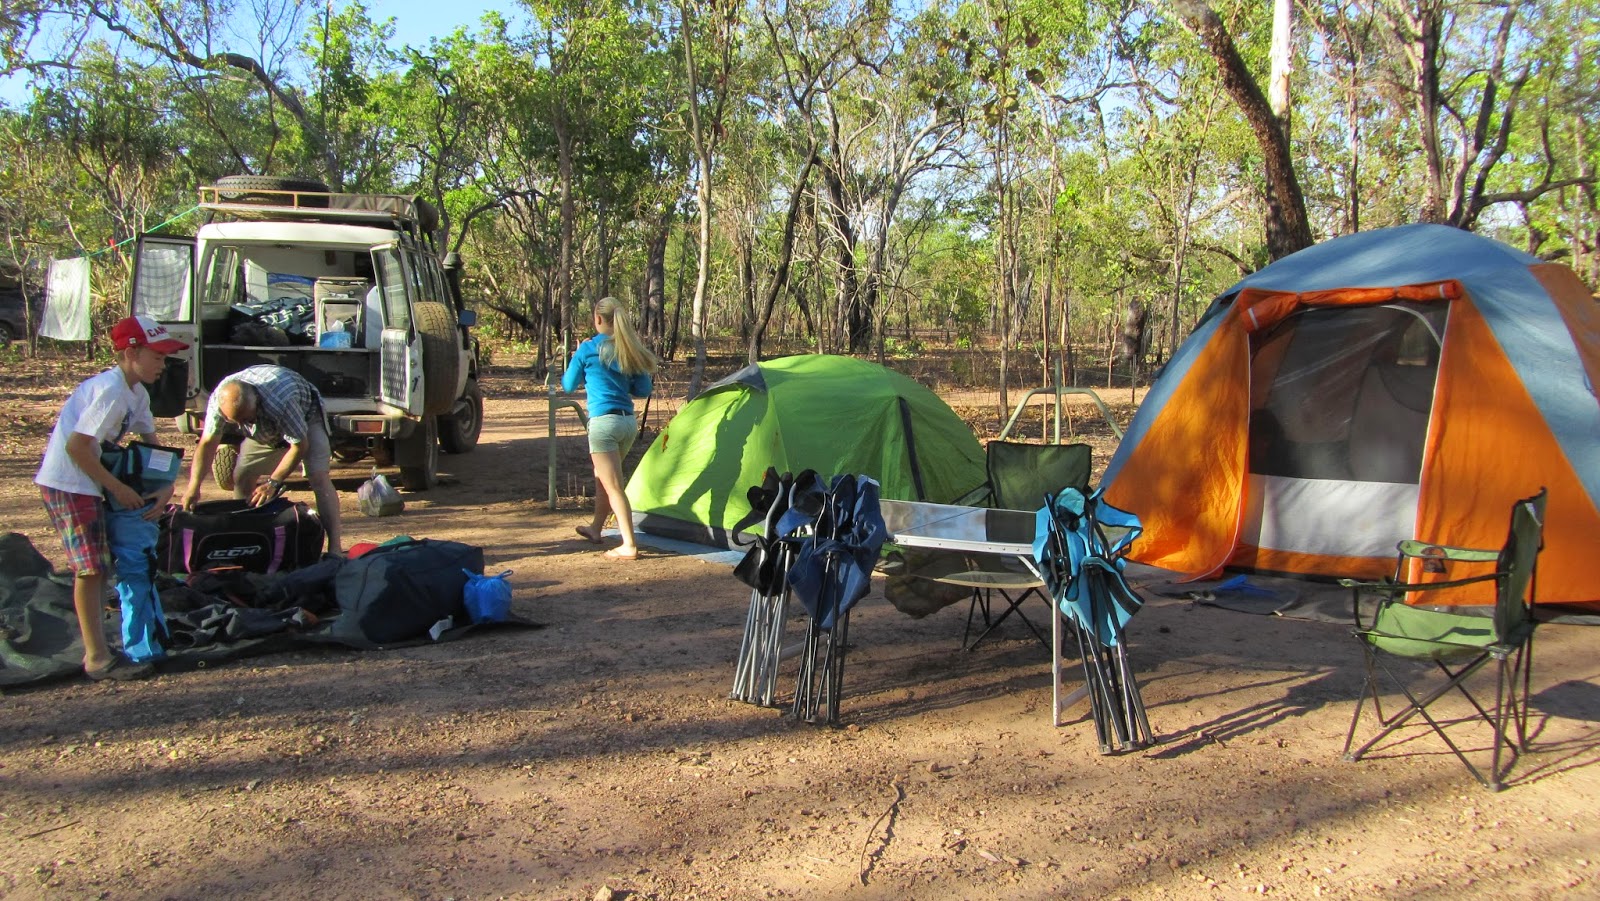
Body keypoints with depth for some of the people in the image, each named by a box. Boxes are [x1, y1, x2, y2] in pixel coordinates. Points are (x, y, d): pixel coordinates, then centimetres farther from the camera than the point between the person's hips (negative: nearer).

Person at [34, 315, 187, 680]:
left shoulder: (136, 393, 9)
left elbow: (150, 443, 16)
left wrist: (165, 486, 0)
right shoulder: (111, 391, -21)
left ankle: (96, 647, 25)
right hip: (67, 483, -10)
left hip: (89, 483, 10)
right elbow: (76, 446, -24)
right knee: (91, 568, -8)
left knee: (101, 566, 15)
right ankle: (98, 658, -2)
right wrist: (118, 488, -17)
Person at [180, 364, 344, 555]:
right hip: (264, 426, 6)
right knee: (241, 476, -6)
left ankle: (335, 548, -27)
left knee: (319, 478, -22)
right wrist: (194, 486, -27)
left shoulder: (280, 401, -44)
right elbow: (208, 443, -19)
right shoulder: (218, 399, -28)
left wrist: (273, 483, -31)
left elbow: (300, 446, -32)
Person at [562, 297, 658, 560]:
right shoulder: (631, 351, 8)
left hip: (604, 422, -7)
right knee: (603, 478, 25)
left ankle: (629, 546, -8)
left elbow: (568, 386, 7)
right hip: (629, 422, 7)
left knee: (613, 486, -4)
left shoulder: (588, 349, -5)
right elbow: (644, 390, 11)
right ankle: (595, 529, 40)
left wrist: (577, 366, 25)